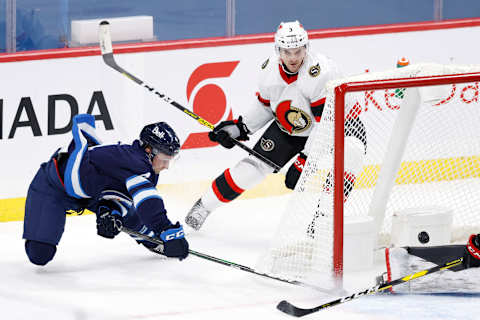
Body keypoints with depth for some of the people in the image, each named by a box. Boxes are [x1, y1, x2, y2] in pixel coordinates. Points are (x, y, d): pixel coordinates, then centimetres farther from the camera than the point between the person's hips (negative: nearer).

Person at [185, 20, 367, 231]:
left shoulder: (322, 72, -33)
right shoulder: (270, 70, -13)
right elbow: (265, 105, 8)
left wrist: (305, 160, -35)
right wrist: (239, 128, 1)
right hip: (287, 129, 5)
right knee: (254, 165, -1)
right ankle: (204, 205, 17)